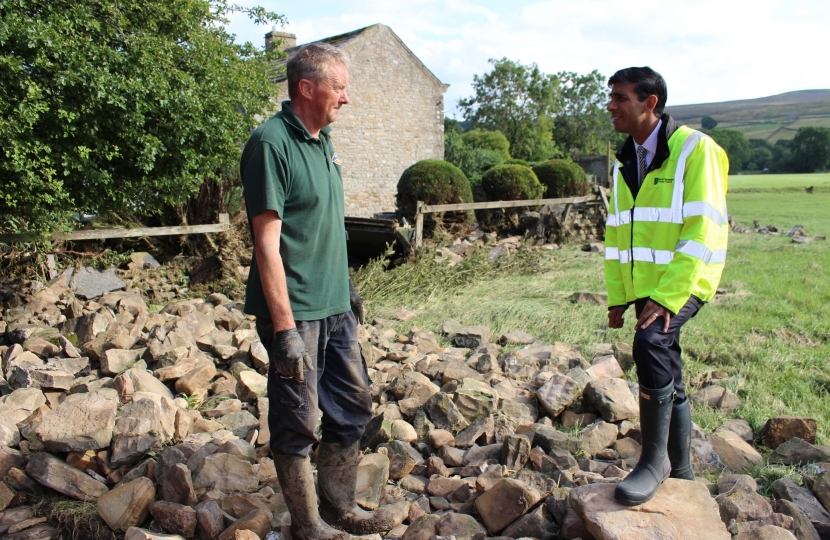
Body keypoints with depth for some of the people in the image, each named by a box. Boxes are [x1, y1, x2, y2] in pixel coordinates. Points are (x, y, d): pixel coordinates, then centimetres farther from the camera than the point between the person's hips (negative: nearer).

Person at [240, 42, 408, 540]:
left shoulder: (324, 141, 11)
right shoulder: (271, 143, -15)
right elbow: (267, 242, -20)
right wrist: (284, 327, -23)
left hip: (335, 307, 9)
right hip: (295, 311, -9)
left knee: (353, 406, 17)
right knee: (297, 423, 6)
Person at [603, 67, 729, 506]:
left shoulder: (694, 149, -12)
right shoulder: (624, 161, 9)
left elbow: (703, 231, -19)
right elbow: (616, 232, 12)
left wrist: (668, 296, -24)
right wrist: (616, 297, 8)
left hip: (684, 281, -7)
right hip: (644, 285, 7)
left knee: (651, 343, -29)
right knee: (668, 378, 13)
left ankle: (653, 460, -13)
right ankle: (679, 470, 29)